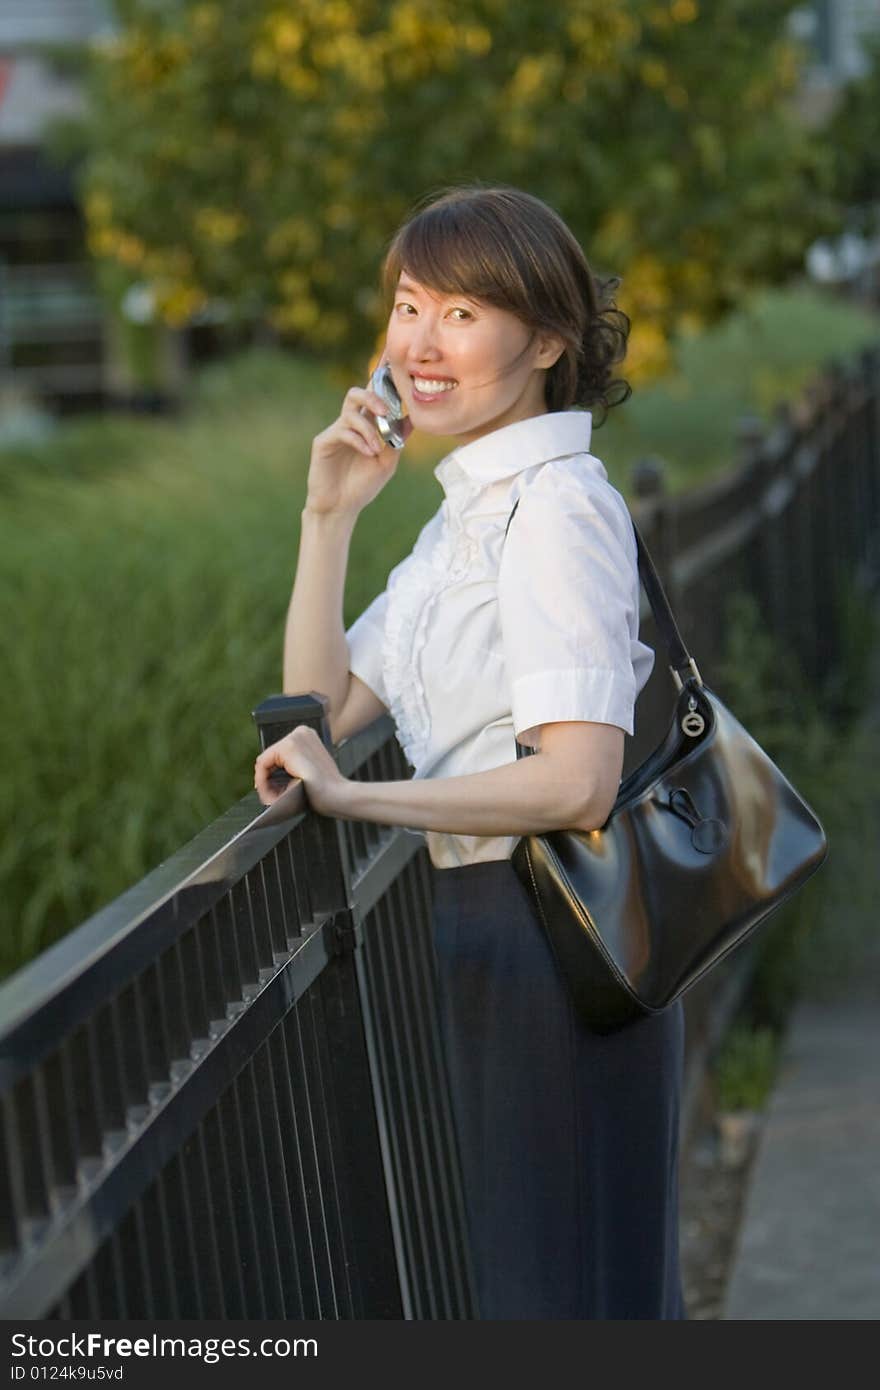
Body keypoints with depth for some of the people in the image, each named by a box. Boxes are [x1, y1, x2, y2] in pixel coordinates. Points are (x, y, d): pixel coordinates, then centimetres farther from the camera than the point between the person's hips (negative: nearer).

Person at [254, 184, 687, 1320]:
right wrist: (328, 515, 1)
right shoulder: (470, 506, 14)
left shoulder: (556, 506, -17)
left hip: (549, 947, -10)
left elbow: (576, 781, -26)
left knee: (554, 1285, 1)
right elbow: (324, 706, 9)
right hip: (487, 933, 10)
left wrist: (353, 799, -23)